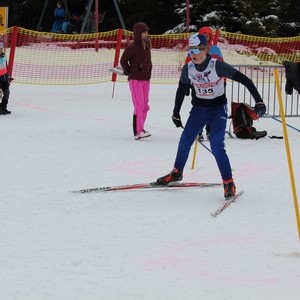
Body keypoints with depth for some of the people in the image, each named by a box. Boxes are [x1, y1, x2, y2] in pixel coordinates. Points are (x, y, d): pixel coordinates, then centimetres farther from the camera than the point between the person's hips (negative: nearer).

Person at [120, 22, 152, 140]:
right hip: (135, 80, -8)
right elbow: (123, 61, -7)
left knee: (145, 106, 10)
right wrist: (129, 72, -5)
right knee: (139, 105, -13)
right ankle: (138, 132, -14)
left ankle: (140, 128, 20)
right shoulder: (132, 47, -14)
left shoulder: (147, 46, 9)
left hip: (146, 80, 8)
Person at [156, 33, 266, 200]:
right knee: (185, 141, 7)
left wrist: (259, 101, -27)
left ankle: (229, 183, -8)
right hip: (198, 109, 4)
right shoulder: (188, 69, -9)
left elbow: (244, 80, -22)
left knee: (216, 146, -17)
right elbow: (181, 89, 9)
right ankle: (177, 172, 33)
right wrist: (175, 113, 16)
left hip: (218, 109, -4)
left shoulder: (217, 66, -23)